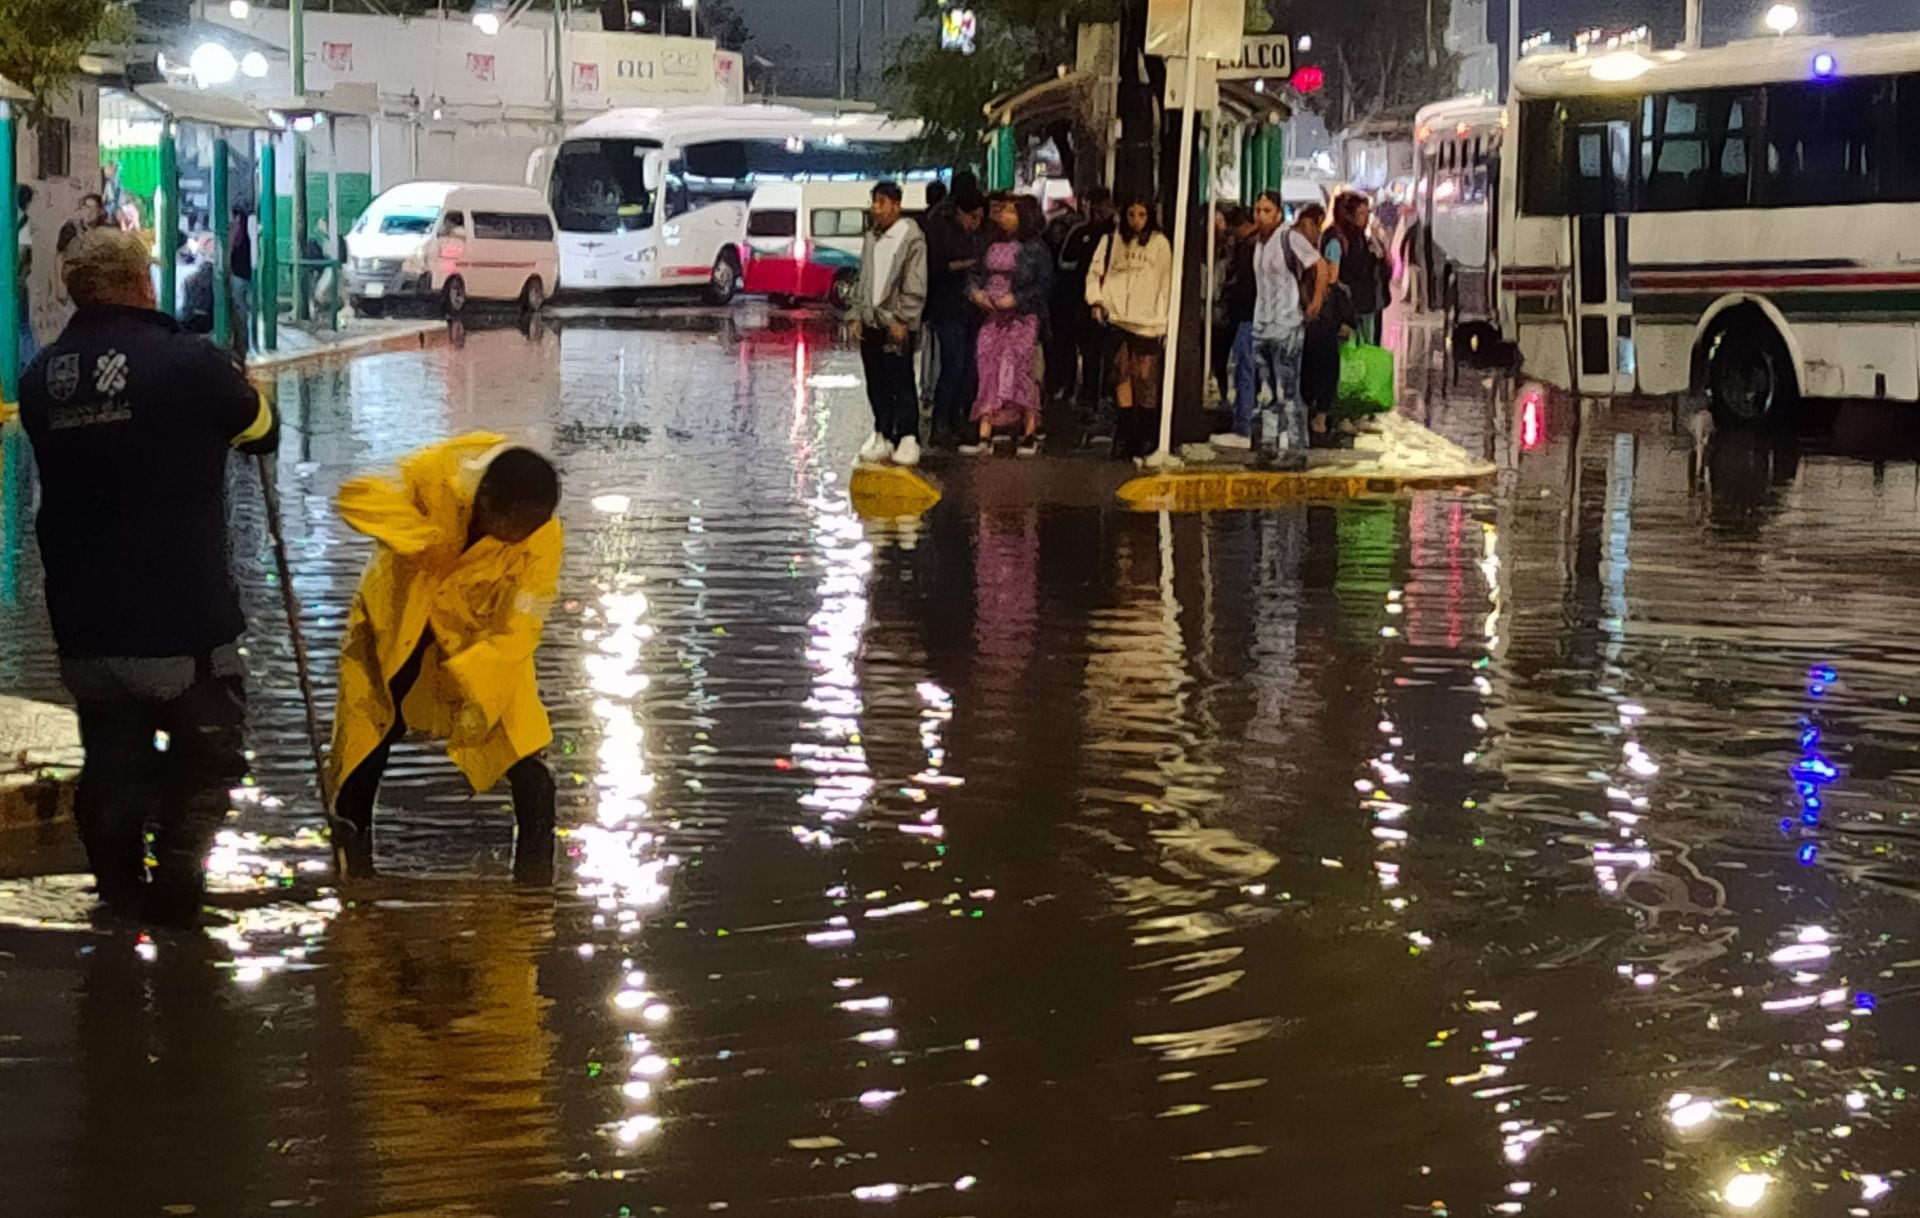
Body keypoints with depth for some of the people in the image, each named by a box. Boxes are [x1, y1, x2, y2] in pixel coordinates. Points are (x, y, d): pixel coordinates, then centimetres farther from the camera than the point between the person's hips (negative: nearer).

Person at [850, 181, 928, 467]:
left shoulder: (911, 238, -9)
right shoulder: (871, 237, 13)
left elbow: (915, 288, -11)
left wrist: (901, 321, -14)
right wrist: (858, 316, 13)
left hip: (896, 324, -7)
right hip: (871, 323, 7)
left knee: (901, 384, -4)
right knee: (876, 386, 10)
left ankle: (908, 439, 1)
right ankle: (883, 437, 17)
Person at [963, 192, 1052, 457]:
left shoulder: (1033, 247, -4)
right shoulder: (989, 245, 9)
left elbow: (1044, 283, -7)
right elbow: (975, 274, 16)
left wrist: (1016, 299, -16)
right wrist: (975, 292, -5)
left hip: (1022, 317, -5)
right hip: (991, 316, 5)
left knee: (1018, 370, -8)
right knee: (988, 369, -1)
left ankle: (1030, 433, 3)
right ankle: (984, 434, -2)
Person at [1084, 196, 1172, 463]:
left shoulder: (1159, 244, 7)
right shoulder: (1111, 241, 12)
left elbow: (1166, 284, 7)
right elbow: (1095, 273, 15)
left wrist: (1165, 322, 3)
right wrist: (1096, 300, -2)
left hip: (1147, 322, -1)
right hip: (1117, 319, 1)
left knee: (1145, 378, -4)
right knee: (1122, 375, -4)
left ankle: (1146, 439, 3)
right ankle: (1124, 436, 0)